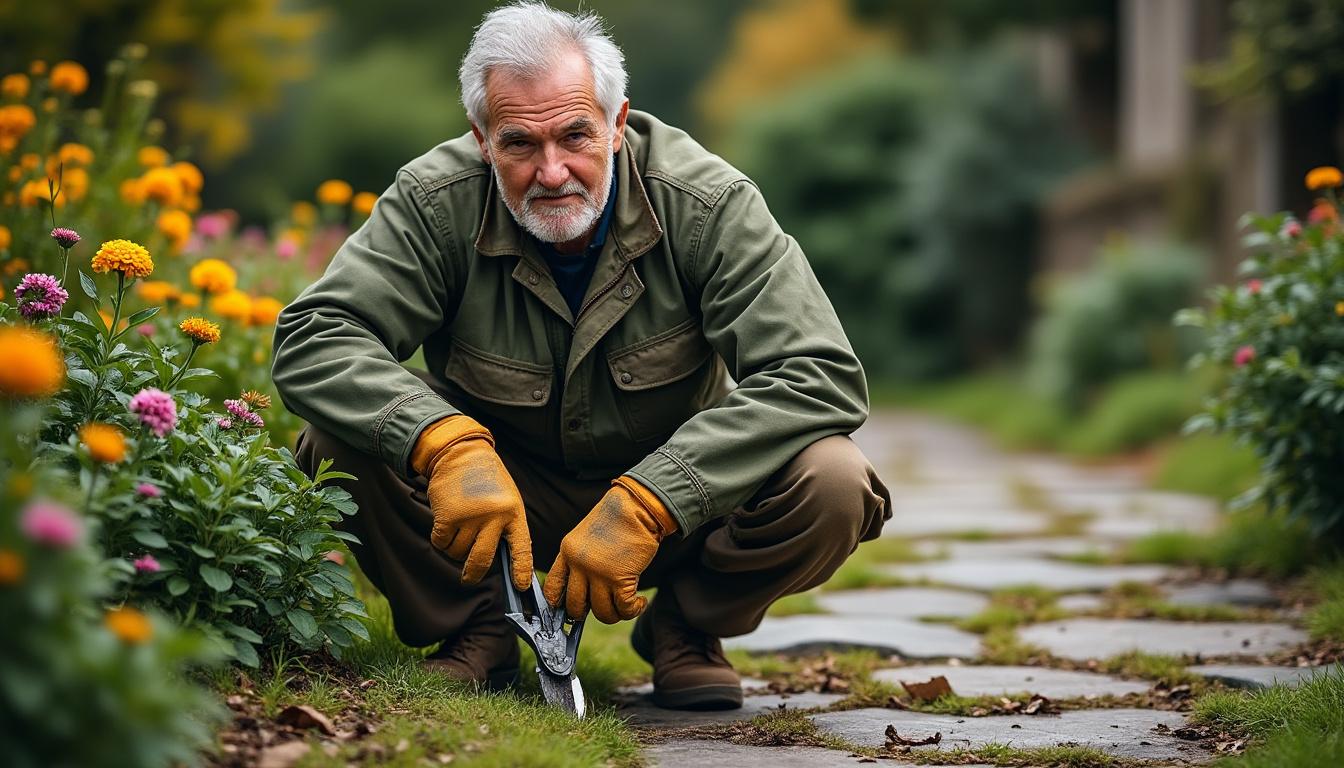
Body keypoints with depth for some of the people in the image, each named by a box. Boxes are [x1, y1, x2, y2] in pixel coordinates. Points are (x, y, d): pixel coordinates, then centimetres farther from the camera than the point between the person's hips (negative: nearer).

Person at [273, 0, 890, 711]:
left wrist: (642, 505, -37)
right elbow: (312, 338, -26)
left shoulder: (707, 204, -21)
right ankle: (472, 627, 0)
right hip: (502, 494, 0)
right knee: (345, 444, -27)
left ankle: (684, 626, 2)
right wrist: (447, 441, -44)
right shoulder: (435, 204, -18)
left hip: (676, 500, 0)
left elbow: (822, 377, -28)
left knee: (831, 484, -29)